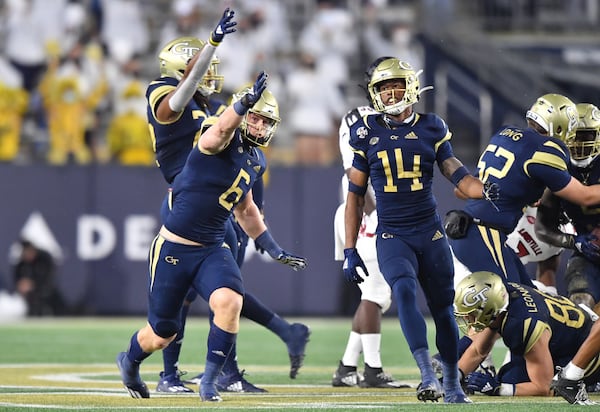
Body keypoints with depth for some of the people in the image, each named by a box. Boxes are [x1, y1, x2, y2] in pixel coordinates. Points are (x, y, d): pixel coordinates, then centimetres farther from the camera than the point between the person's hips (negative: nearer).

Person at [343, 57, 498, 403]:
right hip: (392, 235, -1)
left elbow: (456, 173, 0)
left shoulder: (431, 129, 4)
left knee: (443, 306, 6)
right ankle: (428, 376, -32)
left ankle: (452, 385, 22)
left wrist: (484, 190, -23)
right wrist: (350, 250, 5)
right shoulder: (368, 133, 4)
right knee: (405, 291, -26)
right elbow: (355, 195, 8)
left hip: (431, 232, 1)